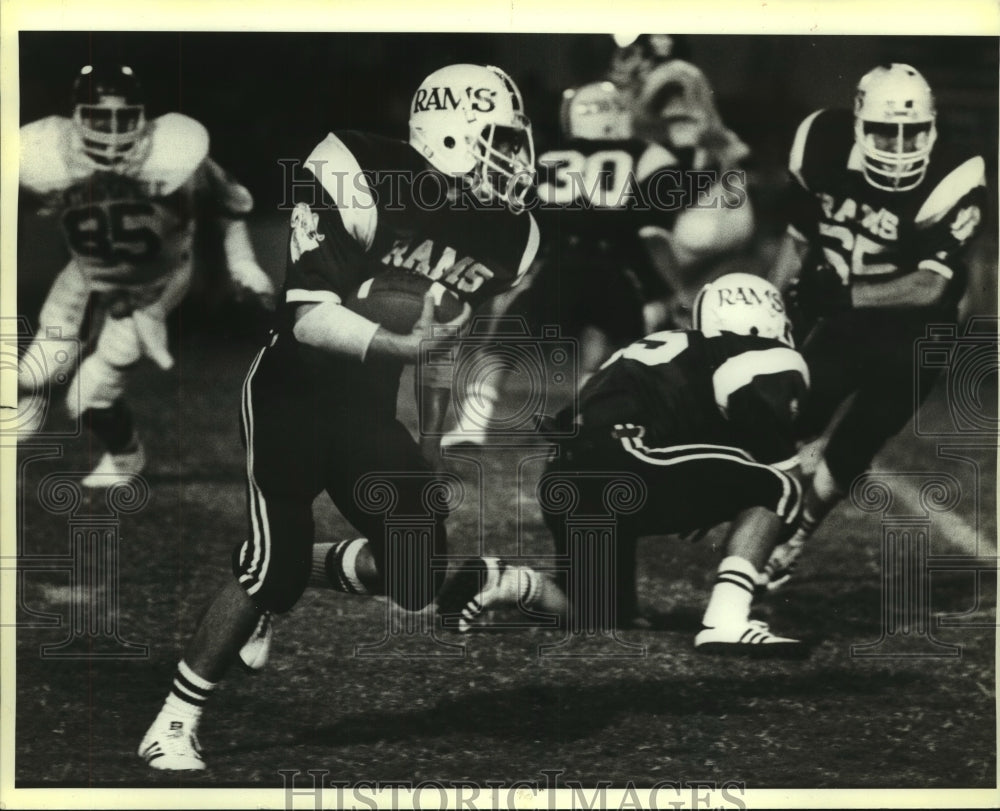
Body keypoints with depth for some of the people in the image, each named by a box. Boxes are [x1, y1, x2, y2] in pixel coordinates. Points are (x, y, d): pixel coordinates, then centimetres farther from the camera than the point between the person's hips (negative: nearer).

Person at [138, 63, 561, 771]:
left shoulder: (506, 235, -2)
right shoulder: (358, 181, -22)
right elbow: (307, 314, -26)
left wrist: (433, 441, 19)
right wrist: (398, 344, -41)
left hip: (369, 409, 6)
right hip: (293, 392, -6)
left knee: (417, 577, -6)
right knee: (274, 565, -16)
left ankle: (277, 583, 20)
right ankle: (175, 722, -1)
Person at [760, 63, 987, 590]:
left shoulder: (949, 184, -27)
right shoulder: (825, 148, -12)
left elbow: (929, 289, -30)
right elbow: (799, 239, 4)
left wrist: (844, 292, -36)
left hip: (910, 333, -4)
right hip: (840, 318, 4)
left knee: (848, 452, -5)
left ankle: (790, 544, 17)